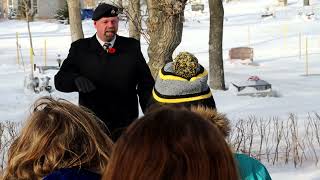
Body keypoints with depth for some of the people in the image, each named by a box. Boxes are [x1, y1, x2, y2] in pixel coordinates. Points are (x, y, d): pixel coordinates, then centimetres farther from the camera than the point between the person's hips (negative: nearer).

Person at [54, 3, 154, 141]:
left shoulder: (131, 47, 5)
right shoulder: (80, 48, 2)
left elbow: (146, 83, 6)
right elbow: (60, 80, -3)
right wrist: (77, 80, -25)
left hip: (126, 125, 1)